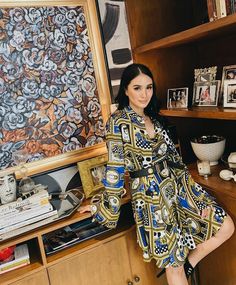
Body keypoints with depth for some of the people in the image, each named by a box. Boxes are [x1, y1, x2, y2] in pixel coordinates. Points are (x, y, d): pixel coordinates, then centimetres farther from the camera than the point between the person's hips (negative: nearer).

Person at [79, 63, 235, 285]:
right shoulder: (118, 122, -11)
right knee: (173, 261, 7)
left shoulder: (153, 118, 10)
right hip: (149, 194, -7)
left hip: (176, 185, 7)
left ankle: (187, 267, 22)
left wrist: (197, 197, 9)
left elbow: (173, 156, 10)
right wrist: (104, 207, -6)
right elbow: (115, 169, -10)